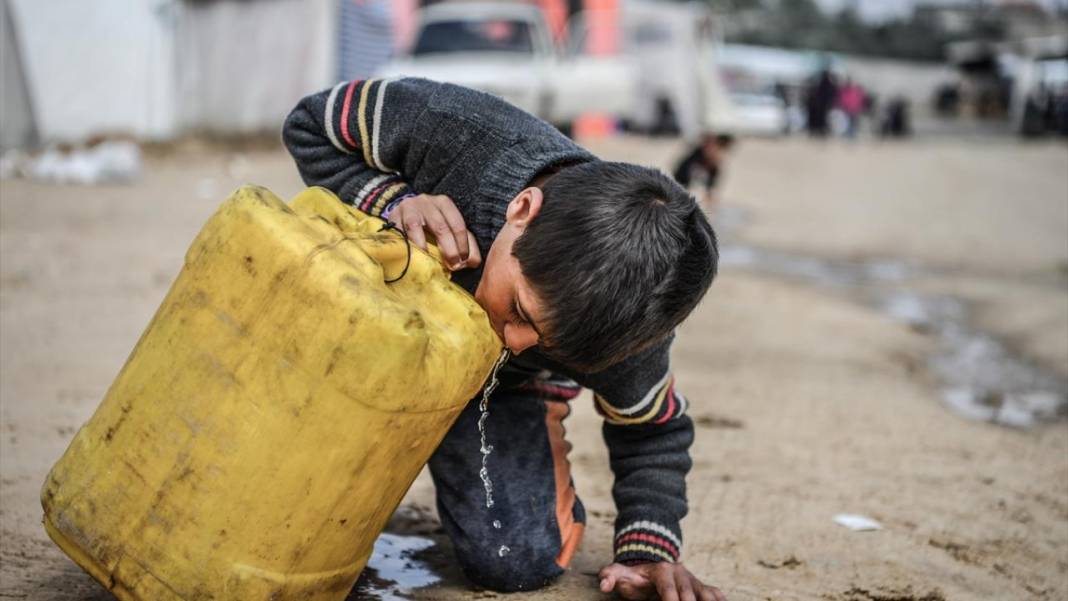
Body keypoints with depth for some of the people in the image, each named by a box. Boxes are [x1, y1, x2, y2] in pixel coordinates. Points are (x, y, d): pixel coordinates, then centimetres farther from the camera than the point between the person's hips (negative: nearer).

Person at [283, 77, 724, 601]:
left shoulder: (619, 317, -33)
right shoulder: (453, 131, -39)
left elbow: (652, 428, -11)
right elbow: (309, 127, -21)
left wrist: (649, 550, -22)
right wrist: (395, 202, -38)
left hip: (505, 385, -1)